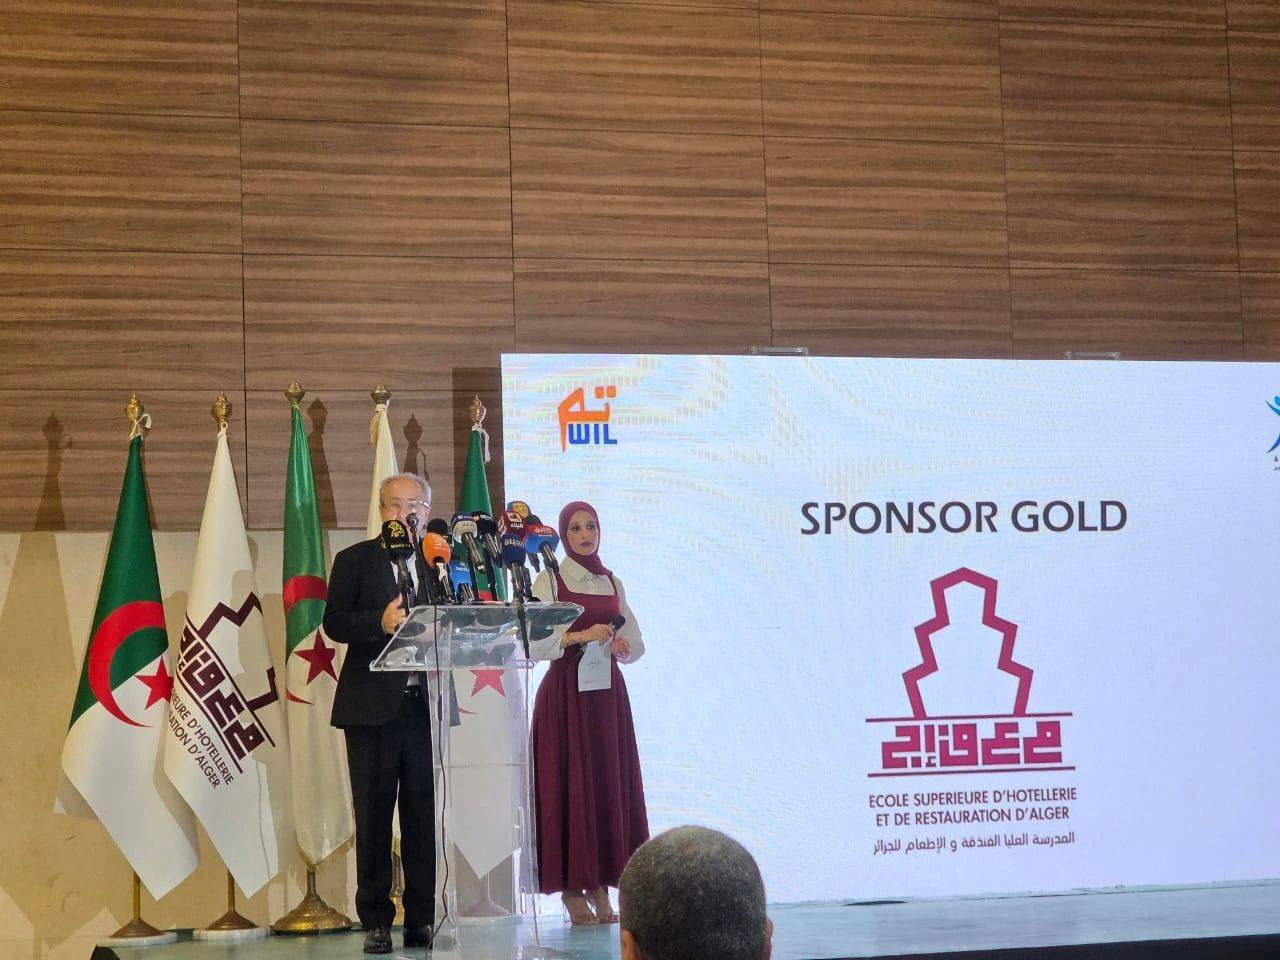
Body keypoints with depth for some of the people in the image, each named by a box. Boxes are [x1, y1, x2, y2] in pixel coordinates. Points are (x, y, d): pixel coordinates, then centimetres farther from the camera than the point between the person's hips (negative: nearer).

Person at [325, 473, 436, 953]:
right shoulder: (354, 561, 6)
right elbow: (334, 623, -4)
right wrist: (381, 623, -18)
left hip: (427, 703, 2)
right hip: (373, 706, -2)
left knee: (424, 815, 3)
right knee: (373, 815, 1)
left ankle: (422, 919, 9)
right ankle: (375, 922, 6)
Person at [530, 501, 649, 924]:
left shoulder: (612, 582, 13)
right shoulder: (549, 581, 1)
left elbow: (637, 642, 15)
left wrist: (622, 646, -7)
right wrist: (581, 636, -20)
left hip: (607, 693, 4)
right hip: (565, 693, -4)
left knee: (609, 783, 1)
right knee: (568, 783, -5)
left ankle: (601, 888, 5)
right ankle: (572, 888, -1)